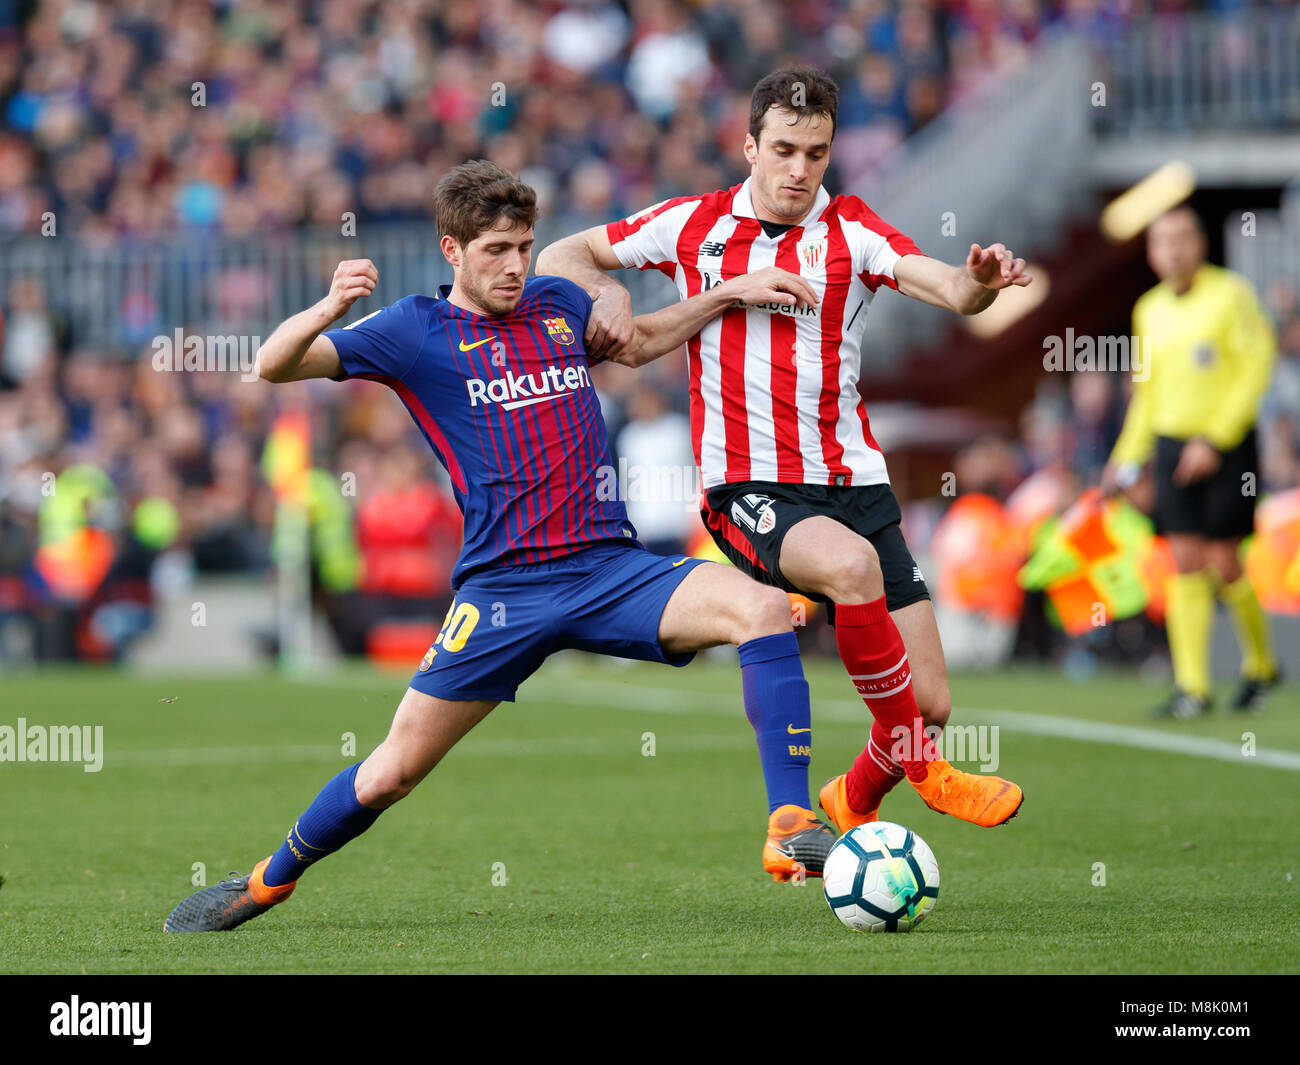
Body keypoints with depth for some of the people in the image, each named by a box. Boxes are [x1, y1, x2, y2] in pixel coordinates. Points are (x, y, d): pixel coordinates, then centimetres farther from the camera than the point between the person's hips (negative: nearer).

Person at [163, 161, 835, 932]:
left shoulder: (557, 304, 14)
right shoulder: (417, 332, 1)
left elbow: (638, 341, 37)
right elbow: (275, 366, -6)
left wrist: (731, 294, 26)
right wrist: (329, 310, -26)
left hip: (612, 569, 3)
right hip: (504, 589, -3)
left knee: (764, 609, -22)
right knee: (396, 769, -1)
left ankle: (792, 827, -21)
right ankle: (269, 882, 24)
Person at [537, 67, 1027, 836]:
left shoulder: (851, 231, 3)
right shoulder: (695, 224, 6)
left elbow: (948, 289, -14)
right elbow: (562, 257, 16)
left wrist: (980, 283, -38)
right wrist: (605, 293, -6)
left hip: (853, 482, 2)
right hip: (746, 487, -2)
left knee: (930, 705, -3)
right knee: (850, 565, -36)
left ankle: (856, 803, 30)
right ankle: (925, 772, -19)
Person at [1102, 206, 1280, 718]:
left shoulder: (1231, 293, -6)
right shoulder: (1149, 310, 11)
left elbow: (1256, 368, -10)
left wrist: (1214, 439, -16)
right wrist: (1128, 457, 13)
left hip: (1227, 445, -4)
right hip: (1171, 443, 4)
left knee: (1224, 565, -4)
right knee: (1186, 565, -3)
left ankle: (1260, 662, 19)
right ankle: (1192, 687, -4)